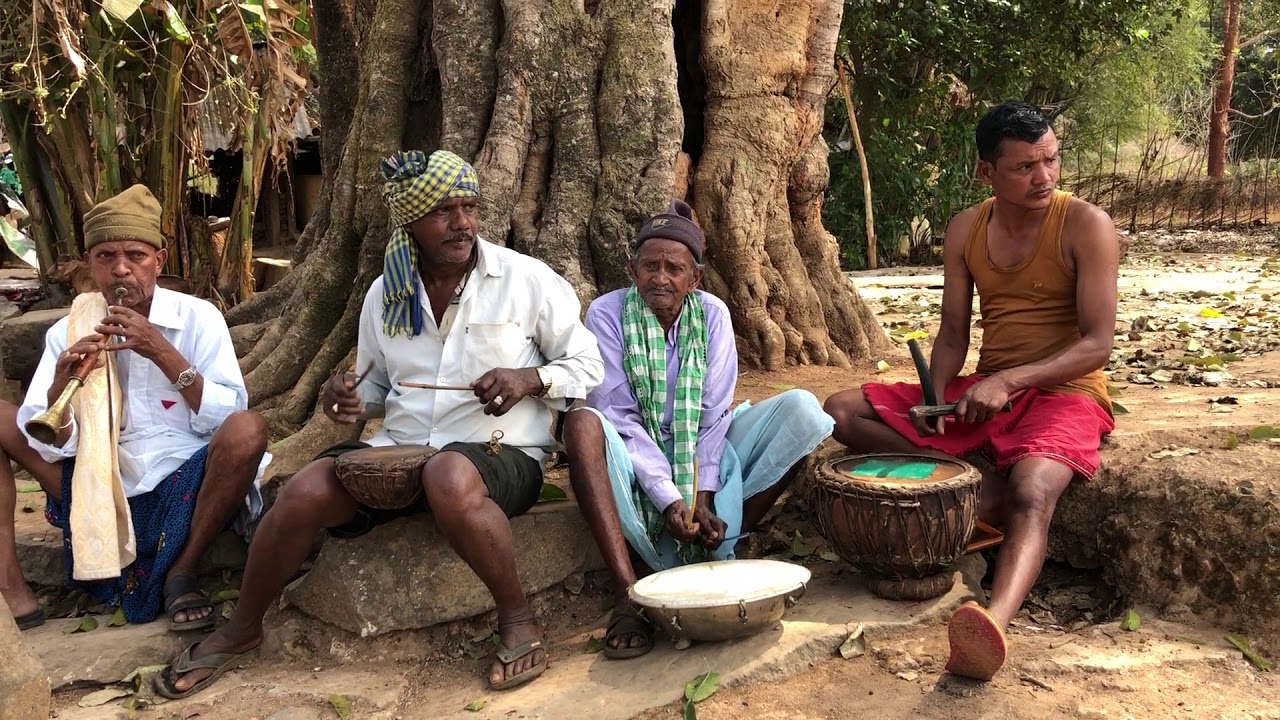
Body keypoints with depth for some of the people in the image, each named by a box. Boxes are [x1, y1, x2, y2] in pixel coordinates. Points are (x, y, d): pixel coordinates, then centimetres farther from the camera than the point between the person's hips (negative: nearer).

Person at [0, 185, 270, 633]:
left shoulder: (197, 318, -3)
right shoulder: (68, 332, 4)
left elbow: (229, 418, -11)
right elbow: (49, 447, -1)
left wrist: (164, 354, -21)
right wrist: (60, 385, -21)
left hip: (184, 488, -3)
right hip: (100, 493, 3)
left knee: (247, 430, -31)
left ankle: (182, 572, -10)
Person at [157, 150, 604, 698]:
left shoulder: (527, 279, -4)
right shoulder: (386, 293, 9)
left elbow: (586, 365, 1)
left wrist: (529, 378, -18)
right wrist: (352, 400, -2)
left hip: (498, 455, -4)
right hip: (399, 449, 5)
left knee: (450, 477, -39)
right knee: (304, 492, -18)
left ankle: (517, 617, -16)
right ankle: (242, 630, 9)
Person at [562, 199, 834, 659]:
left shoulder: (712, 313, -4)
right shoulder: (608, 313, -11)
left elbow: (714, 414, -8)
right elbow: (618, 417, -16)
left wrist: (702, 497, -20)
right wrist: (669, 499, -25)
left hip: (704, 459, 3)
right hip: (638, 462, -2)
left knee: (800, 410, -17)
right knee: (582, 424, -34)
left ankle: (717, 555, -18)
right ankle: (629, 594, -38)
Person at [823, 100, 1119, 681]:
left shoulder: (1086, 226, -9)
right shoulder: (965, 231, 5)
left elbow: (1098, 344, -13)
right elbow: (953, 333, 7)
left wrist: (1009, 380, -27)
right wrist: (936, 398, -13)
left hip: (1064, 392, -6)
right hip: (984, 391, 6)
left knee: (1031, 491, -38)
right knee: (843, 411, -7)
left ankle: (994, 623, -61)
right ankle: (982, 491, -18)